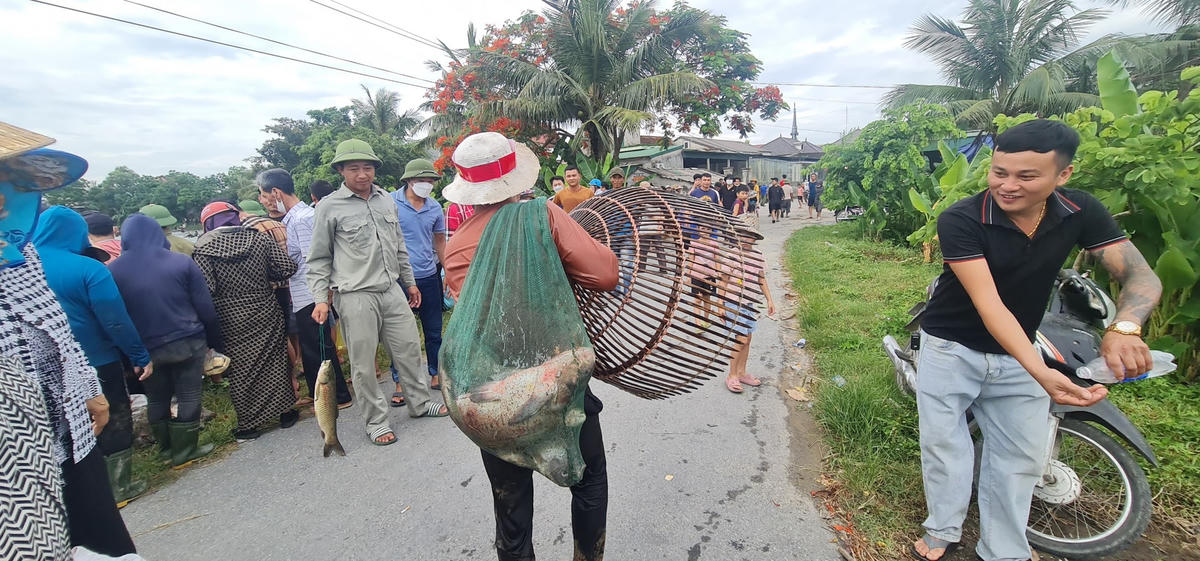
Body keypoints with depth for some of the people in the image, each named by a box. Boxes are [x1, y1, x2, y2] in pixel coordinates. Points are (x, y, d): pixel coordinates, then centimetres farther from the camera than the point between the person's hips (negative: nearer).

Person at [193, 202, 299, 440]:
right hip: (267, 316, 2)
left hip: (232, 324, -2)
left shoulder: (204, 251, -9)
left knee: (241, 371, 9)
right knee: (275, 362, 14)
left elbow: (205, 291, -15)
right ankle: (285, 412, 23)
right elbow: (287, 268, -5)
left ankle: (249, 425, 20)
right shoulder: (259, 239, -4)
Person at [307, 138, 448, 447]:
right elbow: (318, 259, 0)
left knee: (409, 347, 11)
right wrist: (320, 299, -7)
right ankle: (375, 421, 19)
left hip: (392, 290, 5)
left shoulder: (386, 200, 10)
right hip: (355, 296, -5)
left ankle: (419, 402, 30)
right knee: (363, 362, 3)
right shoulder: (329, 207, -5)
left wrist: (409, 282, 22)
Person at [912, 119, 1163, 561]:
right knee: (943, 445, 7)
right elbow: (988, 303, -30)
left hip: (1018, 353, 4)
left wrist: (1123, 328, -35)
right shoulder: (959, 221, -24)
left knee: (1021, 458, 10)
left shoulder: (1082, 212, -8)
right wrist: (1040, 371, -42)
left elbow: (1140, 276, -12)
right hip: (951, 348, -4)